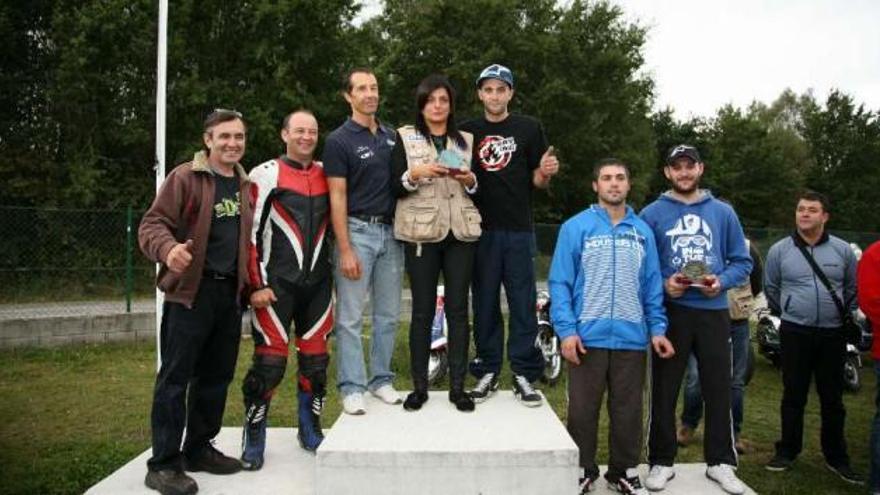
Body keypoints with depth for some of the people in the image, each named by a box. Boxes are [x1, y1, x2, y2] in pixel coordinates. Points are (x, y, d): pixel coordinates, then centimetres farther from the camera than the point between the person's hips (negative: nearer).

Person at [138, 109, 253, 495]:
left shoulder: (245, 186, 16)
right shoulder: (184, 177, -5)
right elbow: (152, 223, -11)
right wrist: (168, 249, -33)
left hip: (229, 292, 7)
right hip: (190, 291, -6)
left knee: (216, 376, 12)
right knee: (175, 377, -2)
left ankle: (199, 449, 26)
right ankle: (163, 464, 6)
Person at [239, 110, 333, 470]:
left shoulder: (327, 176, 12)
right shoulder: (264, 176, -4)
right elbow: (250, 233, -6)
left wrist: (334, 270, 15)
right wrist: (257, 285, -10)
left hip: (318, 283, 5)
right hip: (276, 284, -5)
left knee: (315, 359, 10)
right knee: (270, 361, -5)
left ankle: (310, 431, 25)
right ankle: (253, 439, 11)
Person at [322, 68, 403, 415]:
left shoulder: (391, 136, 13)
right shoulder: (339, 141, -4)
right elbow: (337, 198, -9)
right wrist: (345, 250, -14)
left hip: (390, 232, 6)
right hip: (357, 230, -5)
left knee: (388, 314, 10)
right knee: (350, 316, -2)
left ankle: (381, 379, 21)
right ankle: (351, 387, 7)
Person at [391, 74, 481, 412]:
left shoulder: (466, 140, 14)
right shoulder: (405, 137, 6)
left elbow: (476, 191, 15)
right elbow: (395, 188, -1)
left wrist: (469, 180, -6)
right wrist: (415, 174, -19)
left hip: (461, 232, 2)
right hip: (422, 233, -2)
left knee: (458, 309, 2)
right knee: (422, 310, 1)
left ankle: (457, 385, 10)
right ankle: (419, 386, 11)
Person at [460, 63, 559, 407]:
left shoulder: (529, 129, 8)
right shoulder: (467, 131, 11)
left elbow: (537, 181, 8)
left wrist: (546, 172, -13)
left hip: (519, 229, -1)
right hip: (482, 228, 1)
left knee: (523, 303, 0)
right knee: (484, 303, 5)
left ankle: (524, 374, 8)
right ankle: (487, 372, 14)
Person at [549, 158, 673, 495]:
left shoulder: (642, 231, 11)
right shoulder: (576, 227, -1)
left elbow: (652, 286, 11)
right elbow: (560, 282, -5)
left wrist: (657, 328, 3)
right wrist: (566, 329, -13)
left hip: (632, 338, 3)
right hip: (588, 336, -3)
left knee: (628, 411, 12)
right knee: (583, 410, 5)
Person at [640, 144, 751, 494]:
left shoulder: (723, 212, 8)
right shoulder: (652, 214, 1)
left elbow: (742, 261, 9)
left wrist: (721, 282, -9)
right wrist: (663, 285, -15)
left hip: (714, 312, 2)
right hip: (670, 312, -2)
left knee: (718, 389, 8)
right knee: (664, 391, 5)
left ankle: (721, 462, 22)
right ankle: (661, 461, 17)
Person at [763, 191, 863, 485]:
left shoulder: (842, 250, 3)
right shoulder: (779, 250, 0)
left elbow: (853, 289, 15)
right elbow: (771, 289, 12)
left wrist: (843, 316, 16)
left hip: (833, 335, 1)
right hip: (795, 334, -1)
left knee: (832, 398, 10)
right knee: (793, 396, 7)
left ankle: (836, 458, 22)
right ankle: (787, 451, 19)